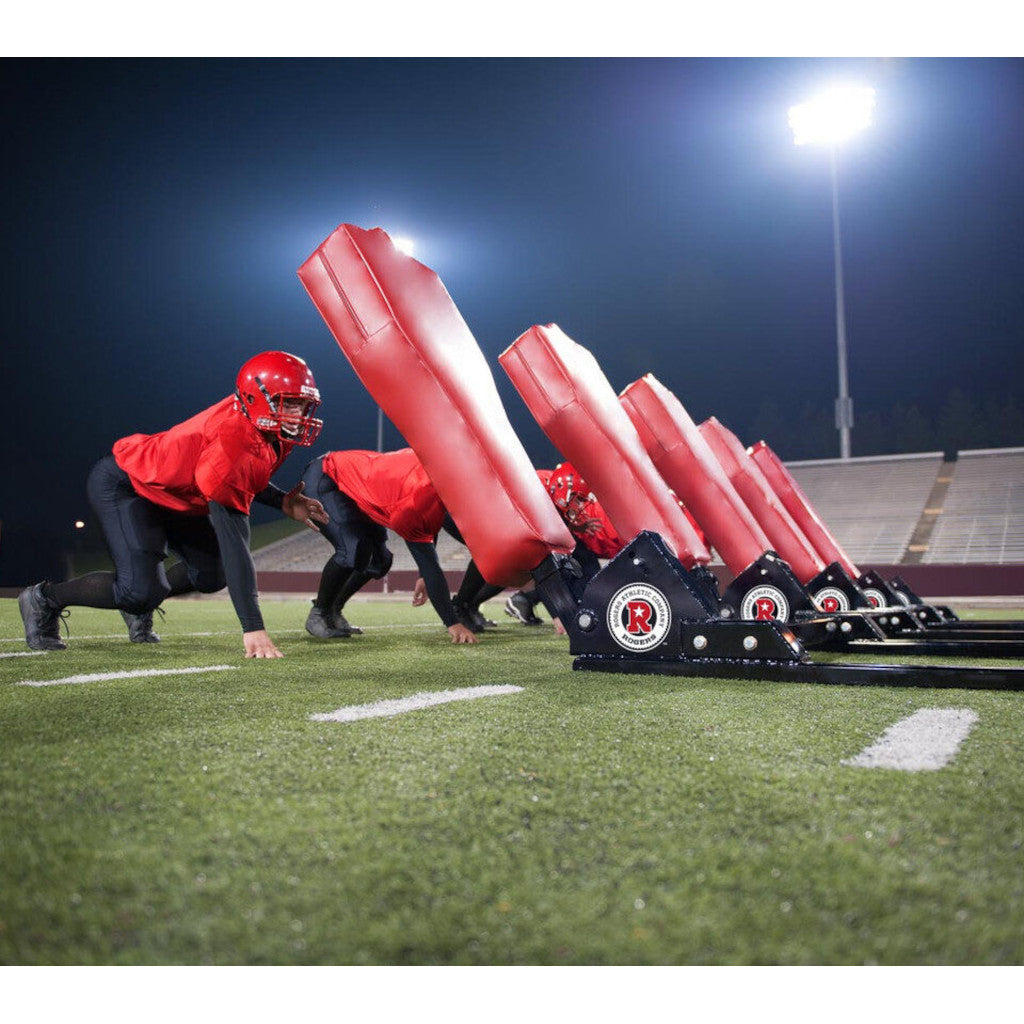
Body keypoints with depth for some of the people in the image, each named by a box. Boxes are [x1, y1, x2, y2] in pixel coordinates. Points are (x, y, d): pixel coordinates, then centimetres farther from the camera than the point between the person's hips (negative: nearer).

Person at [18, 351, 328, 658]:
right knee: (142, 590, -21)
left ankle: (139, 605, 34)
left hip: (172, 492, 9)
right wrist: (253, 628, -42)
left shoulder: (275, 435, -12)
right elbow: (233, 542, -41)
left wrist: (283, 502, -9)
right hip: (122, 485, -9)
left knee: (213, 574, 10)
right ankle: (45, 599, 5)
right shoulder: (231, 440, -38)